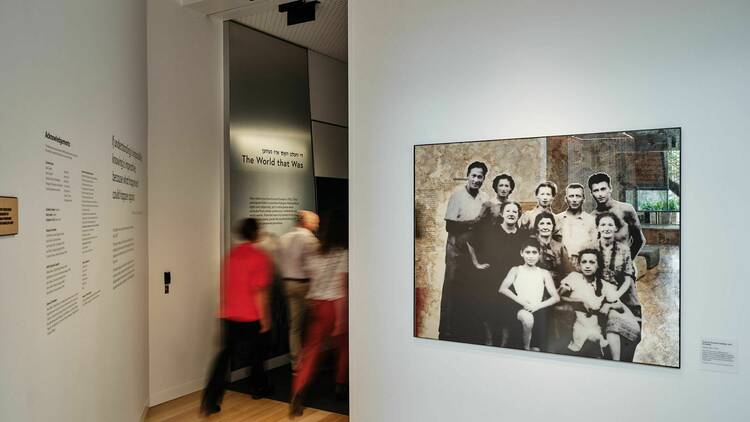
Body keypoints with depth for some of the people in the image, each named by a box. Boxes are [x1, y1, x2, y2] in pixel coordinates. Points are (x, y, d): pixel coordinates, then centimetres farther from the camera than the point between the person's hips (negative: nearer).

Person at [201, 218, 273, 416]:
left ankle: (210, 399, -2)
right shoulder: (260, 257, -15)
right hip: (251, 316, -5)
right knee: (256, 350, 17)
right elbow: (259, 291, -18)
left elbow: (225, 285, 14)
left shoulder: (231, 254, 5)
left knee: (226, 353, 6)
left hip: (229, 314, 5)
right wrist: (265, 318, -11)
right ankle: (258, 388, 33)